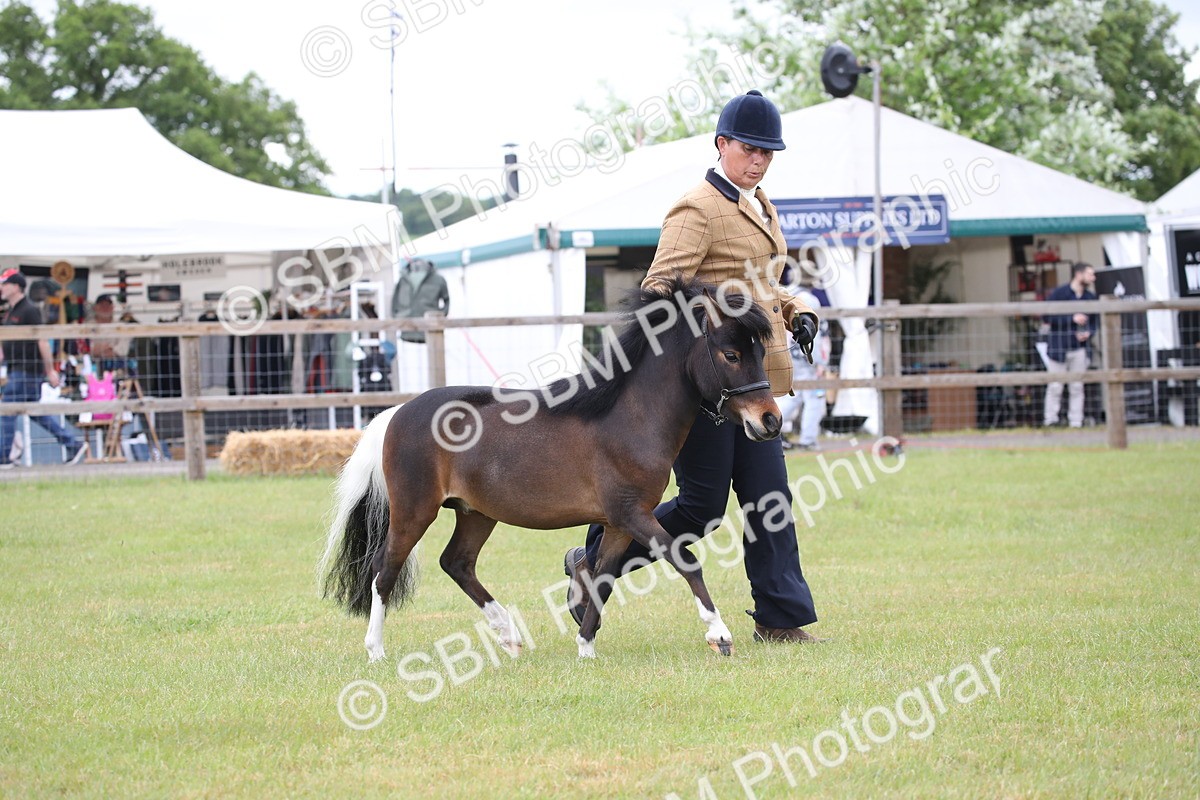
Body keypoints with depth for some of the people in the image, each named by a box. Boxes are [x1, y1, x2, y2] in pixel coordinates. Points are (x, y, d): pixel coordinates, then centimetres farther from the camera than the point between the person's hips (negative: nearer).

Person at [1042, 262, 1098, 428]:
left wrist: (1089, 333, -5)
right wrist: (1072, 318, -19)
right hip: (1059, 347, -4)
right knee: (1055, 387, -3)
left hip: (1080, 349, 4)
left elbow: (1095, 321, 17)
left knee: (1077, 387, 4)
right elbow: (1047, 317, -13)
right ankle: (1050, 420, 2)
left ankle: (1076, 422, 7)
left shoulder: (1091, 297, 8)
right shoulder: (1058, 294, -6)